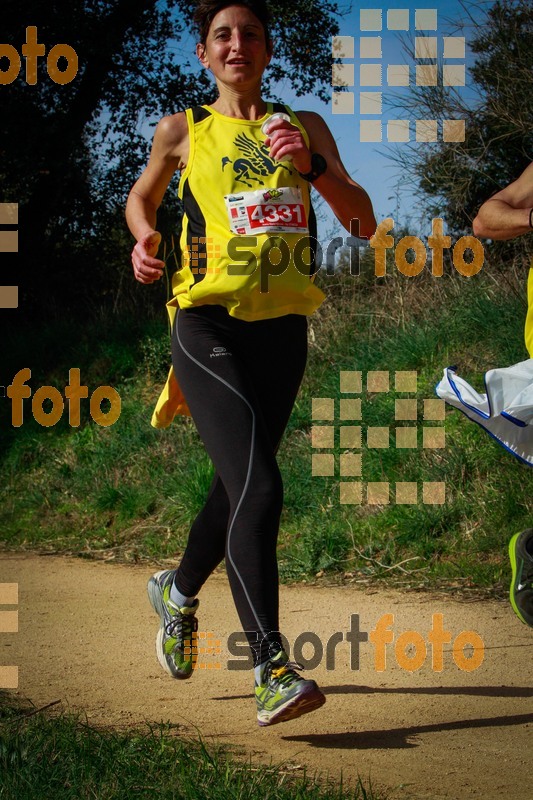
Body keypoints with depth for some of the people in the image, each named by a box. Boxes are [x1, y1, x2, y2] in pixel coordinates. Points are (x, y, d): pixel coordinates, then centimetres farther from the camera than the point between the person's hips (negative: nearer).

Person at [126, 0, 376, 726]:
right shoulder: (183, 132, 9)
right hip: (208, 322, -4)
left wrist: (310, 165, -9)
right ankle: (271, 667, -26)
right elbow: (141, 197, 26)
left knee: (236, 489, 16)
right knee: (258, 488, -21)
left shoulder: (304, 128, 12)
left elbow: (363, 223, 7)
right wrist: (146, 238, 4)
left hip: (282, 329, 4)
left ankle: (178, 592, 45)